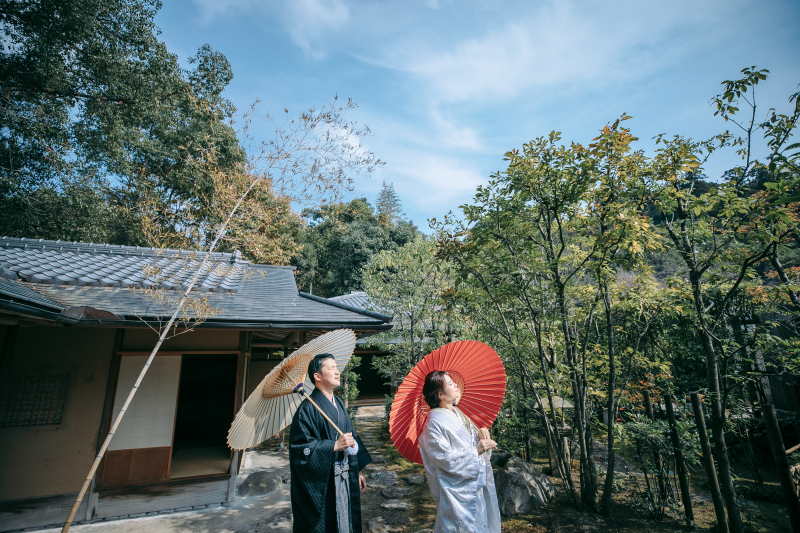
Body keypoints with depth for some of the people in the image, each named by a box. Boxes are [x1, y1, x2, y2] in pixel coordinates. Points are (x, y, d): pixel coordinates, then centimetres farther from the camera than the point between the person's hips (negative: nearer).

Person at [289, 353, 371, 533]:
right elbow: (300, 447, -21)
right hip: (321, 485, -7)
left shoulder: (339, 404, 6)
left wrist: (358, 470, 13)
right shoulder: (308, 408, -17)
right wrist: (335, 445, -24)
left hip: (344, 478, 7)